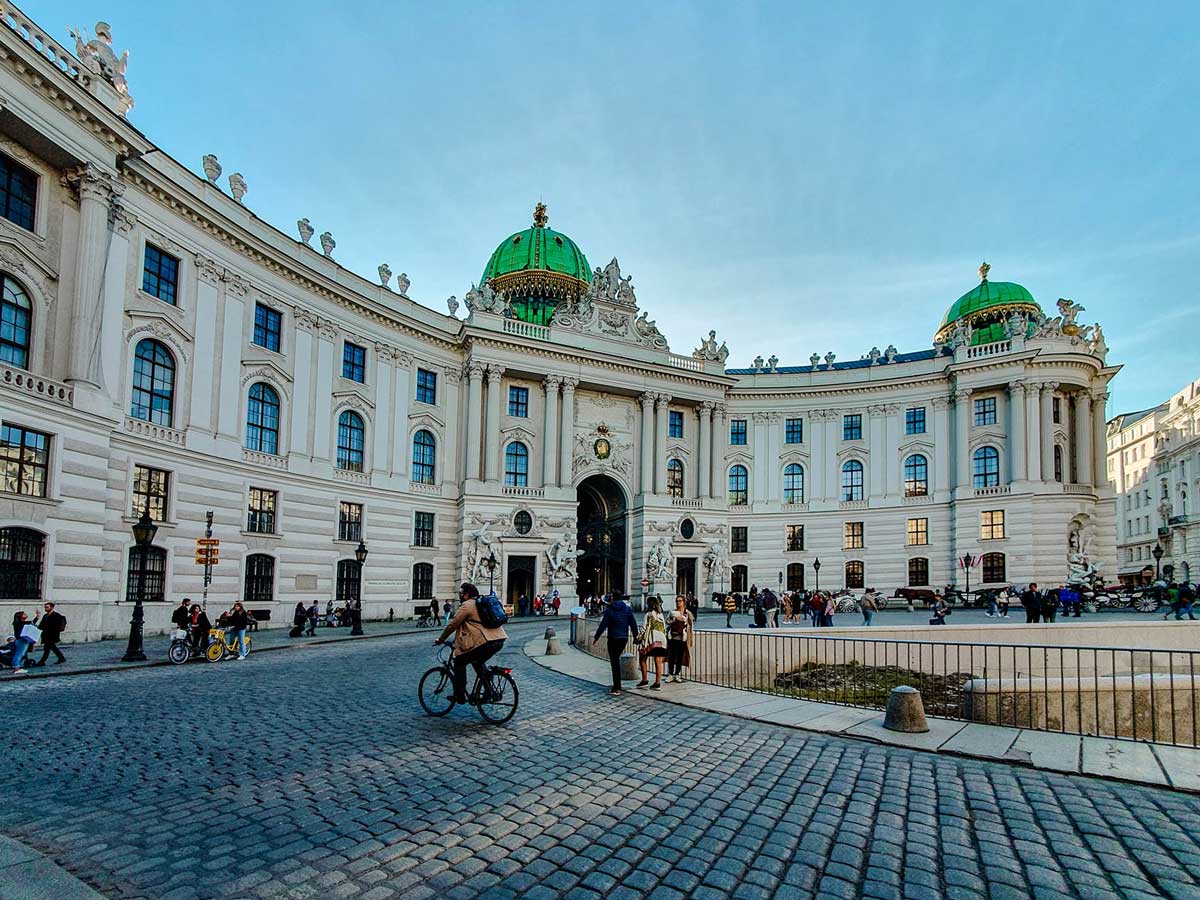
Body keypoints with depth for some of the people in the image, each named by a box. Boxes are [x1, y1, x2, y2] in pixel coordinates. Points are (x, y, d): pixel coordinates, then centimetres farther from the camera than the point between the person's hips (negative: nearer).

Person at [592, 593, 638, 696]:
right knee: (616, 659, 20)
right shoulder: (628, 609, 3)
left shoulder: (609, 609, -10)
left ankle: (617, 688, -4)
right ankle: (616, 685, 24)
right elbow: (633, 624, 5)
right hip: (624, 638, 5)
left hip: (613, 639, -5)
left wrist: (596, 637, -2)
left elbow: (603, 625, -10)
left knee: (614, 661, 0)